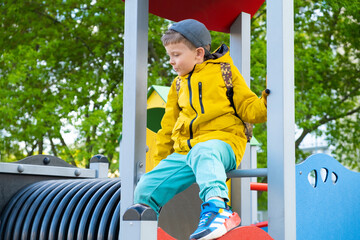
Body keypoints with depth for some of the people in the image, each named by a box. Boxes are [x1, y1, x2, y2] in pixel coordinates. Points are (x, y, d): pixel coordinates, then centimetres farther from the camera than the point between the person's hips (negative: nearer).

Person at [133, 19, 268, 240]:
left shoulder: (224, 71, 10)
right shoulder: (178, 85, 26)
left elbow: (248, 108, 6)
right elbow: (168, 127, 30)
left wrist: (265, 105, -16)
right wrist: (161, 162, 28)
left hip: (222, 141, -6)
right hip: (184, 151, 6)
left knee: (203, 152, -43)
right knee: (145, 189, -7)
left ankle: (218, 208, -57)